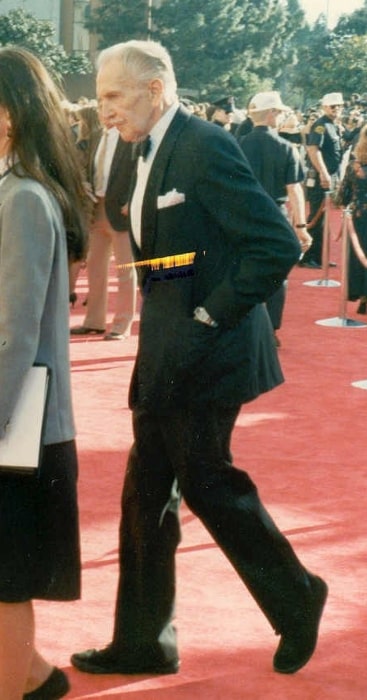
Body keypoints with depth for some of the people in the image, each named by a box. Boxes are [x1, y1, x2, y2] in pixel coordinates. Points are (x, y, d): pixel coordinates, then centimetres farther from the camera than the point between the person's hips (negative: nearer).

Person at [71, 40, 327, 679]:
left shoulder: (204, 146, -16)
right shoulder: (149, 153, 12)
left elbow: (278, 245, -20)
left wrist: (214, 314, -16)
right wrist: (159, 328, 10)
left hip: (204, 355, -9)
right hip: (165, 357, 9)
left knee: (208, 483, 2)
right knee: (146, 495, 11)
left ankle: (296, 601, 22)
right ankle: (142, 642, 21)